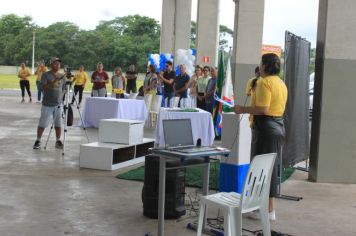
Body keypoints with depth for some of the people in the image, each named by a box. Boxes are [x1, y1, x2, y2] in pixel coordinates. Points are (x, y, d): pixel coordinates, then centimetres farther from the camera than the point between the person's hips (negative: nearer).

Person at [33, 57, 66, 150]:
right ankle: (38, 141, 10)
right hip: (47, 104, -3)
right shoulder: (45, 75, -4)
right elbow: (44, 87, -16)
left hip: (59, 104, 4)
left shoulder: (62, 76, 9)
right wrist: (54, 81, -27)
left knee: (58, 124, 6)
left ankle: (58, 141, 15)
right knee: (43, 123, 0)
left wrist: (61, 98, 6)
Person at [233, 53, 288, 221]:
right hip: (278, 126, 10)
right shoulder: (281, 83, 14)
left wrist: (242, 110, -13)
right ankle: (268, 205, 24)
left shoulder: (265, 82, -15)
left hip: (266, 128, -10)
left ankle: (269, 210, 0)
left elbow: (262, 109, -24)